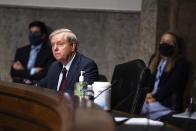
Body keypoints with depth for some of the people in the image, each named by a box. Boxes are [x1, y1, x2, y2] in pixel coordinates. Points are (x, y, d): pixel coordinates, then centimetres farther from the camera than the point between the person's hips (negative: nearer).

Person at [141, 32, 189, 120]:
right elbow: (147, 78, 15)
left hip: (167, 104, -5)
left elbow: (172, 84, -9)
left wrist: (155, 97, -13)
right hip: (150, 98, 6)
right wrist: (148, 94, -5)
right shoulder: (154, 58, 22)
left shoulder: (181, 62, 1)